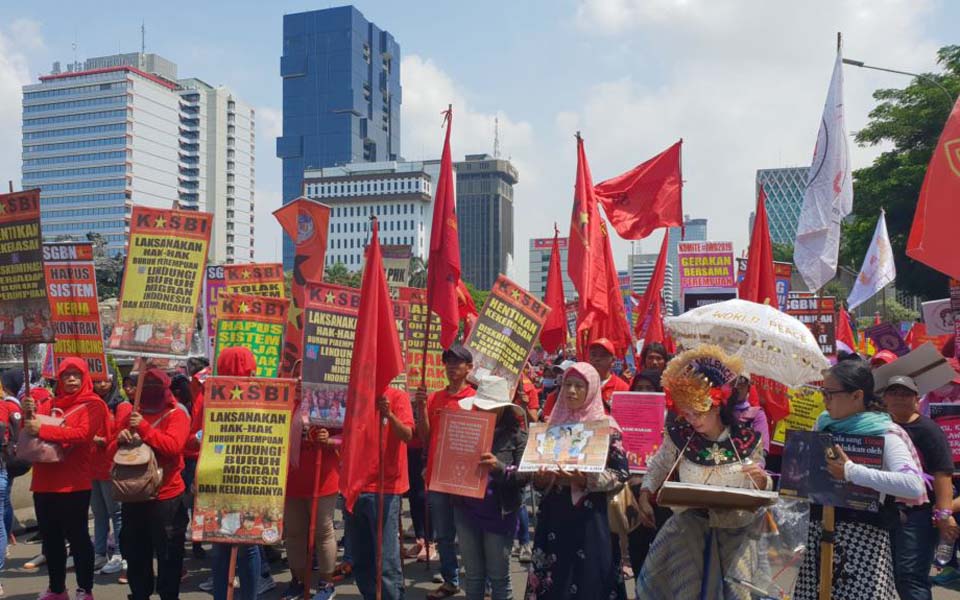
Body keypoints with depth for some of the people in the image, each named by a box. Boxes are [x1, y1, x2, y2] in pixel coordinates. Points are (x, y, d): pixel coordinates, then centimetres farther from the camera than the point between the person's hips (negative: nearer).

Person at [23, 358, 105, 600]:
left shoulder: (93, 404, -4)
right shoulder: (51, 404, 15)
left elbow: (82, 433, -20)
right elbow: (31, 433, 14)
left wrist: (42, 430, -23)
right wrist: (29, 414, -5)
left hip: (73, 483, -6)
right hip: (44, 481, 6)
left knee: (76, 536, -1)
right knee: (51, 537, 15)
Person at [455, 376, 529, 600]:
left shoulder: (517, 436, -8)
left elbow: (524, 476, -15)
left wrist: (500, 468, -31)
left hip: (499, 513, -4)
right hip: (466, 511, 4)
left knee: (498, 577, 7)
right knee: (473, 575, 14)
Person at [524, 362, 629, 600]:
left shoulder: (606, 426, -4)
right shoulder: (553, 423, 10)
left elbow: (621, 473, -9)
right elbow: (538, 465, 14)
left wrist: (586, 481, -22)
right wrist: (539, 478, -8)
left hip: (589, 516, -4)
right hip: (553, 514, 4)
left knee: (587, 578, 0)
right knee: (551, 580, 7)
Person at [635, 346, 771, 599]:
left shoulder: (748, 440, -6)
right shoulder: (679, 436, -5)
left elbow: (760, 492, 4)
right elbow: (656, 469, 9)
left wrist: (762, 480, -18)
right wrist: (645, 496, -6)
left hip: (735, 529, 0)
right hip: (690, 525, 0)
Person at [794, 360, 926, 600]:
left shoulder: (884, 434, -8)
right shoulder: (824, 423, 9)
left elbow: (914, 486, -24)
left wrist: (851, 471, -26)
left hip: (864, 535, -5)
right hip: (819, 529, 6)